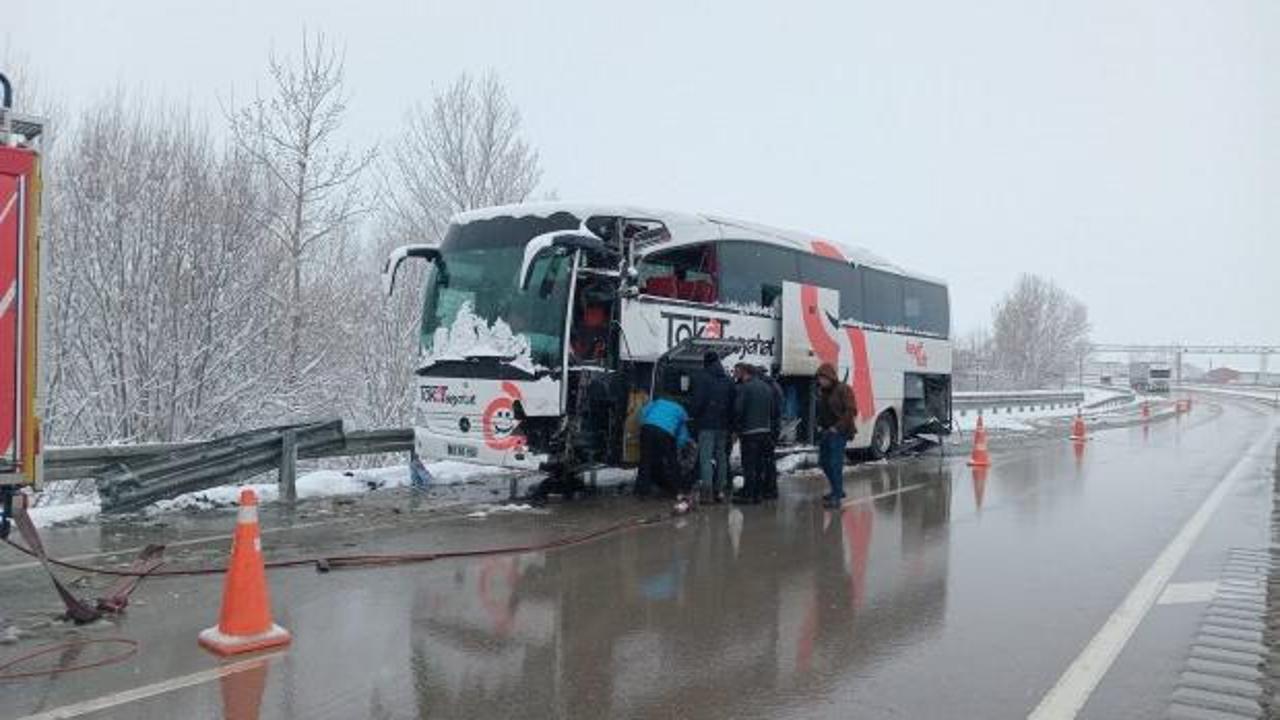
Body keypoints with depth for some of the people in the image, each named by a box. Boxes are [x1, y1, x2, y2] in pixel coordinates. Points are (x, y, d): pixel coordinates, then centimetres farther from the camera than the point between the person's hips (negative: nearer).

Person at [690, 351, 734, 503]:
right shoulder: (728, 380, 13)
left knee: (706, 456, -8)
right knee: (721, 456, 11)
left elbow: (698, 401, -11)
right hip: (723, 425, 6)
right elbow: (732, 404, 13)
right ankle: (720, 490, 14)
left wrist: (696, 418, 1)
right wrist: (727, 419, 17)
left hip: (706, 424, -5)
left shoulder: (701, 378, -6)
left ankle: (707, 486, -19)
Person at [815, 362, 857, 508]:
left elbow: (851, 412, -17)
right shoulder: (822, 391, 11)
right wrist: (820, 425, 9)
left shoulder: (843, 390, -12)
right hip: (825, 431, 8)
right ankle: (837, 490, 30)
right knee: (823, 461, 13)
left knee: (835, 463, -11)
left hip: (838, 432, -8)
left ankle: (837, 497, -6)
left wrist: (837, 427, -18)